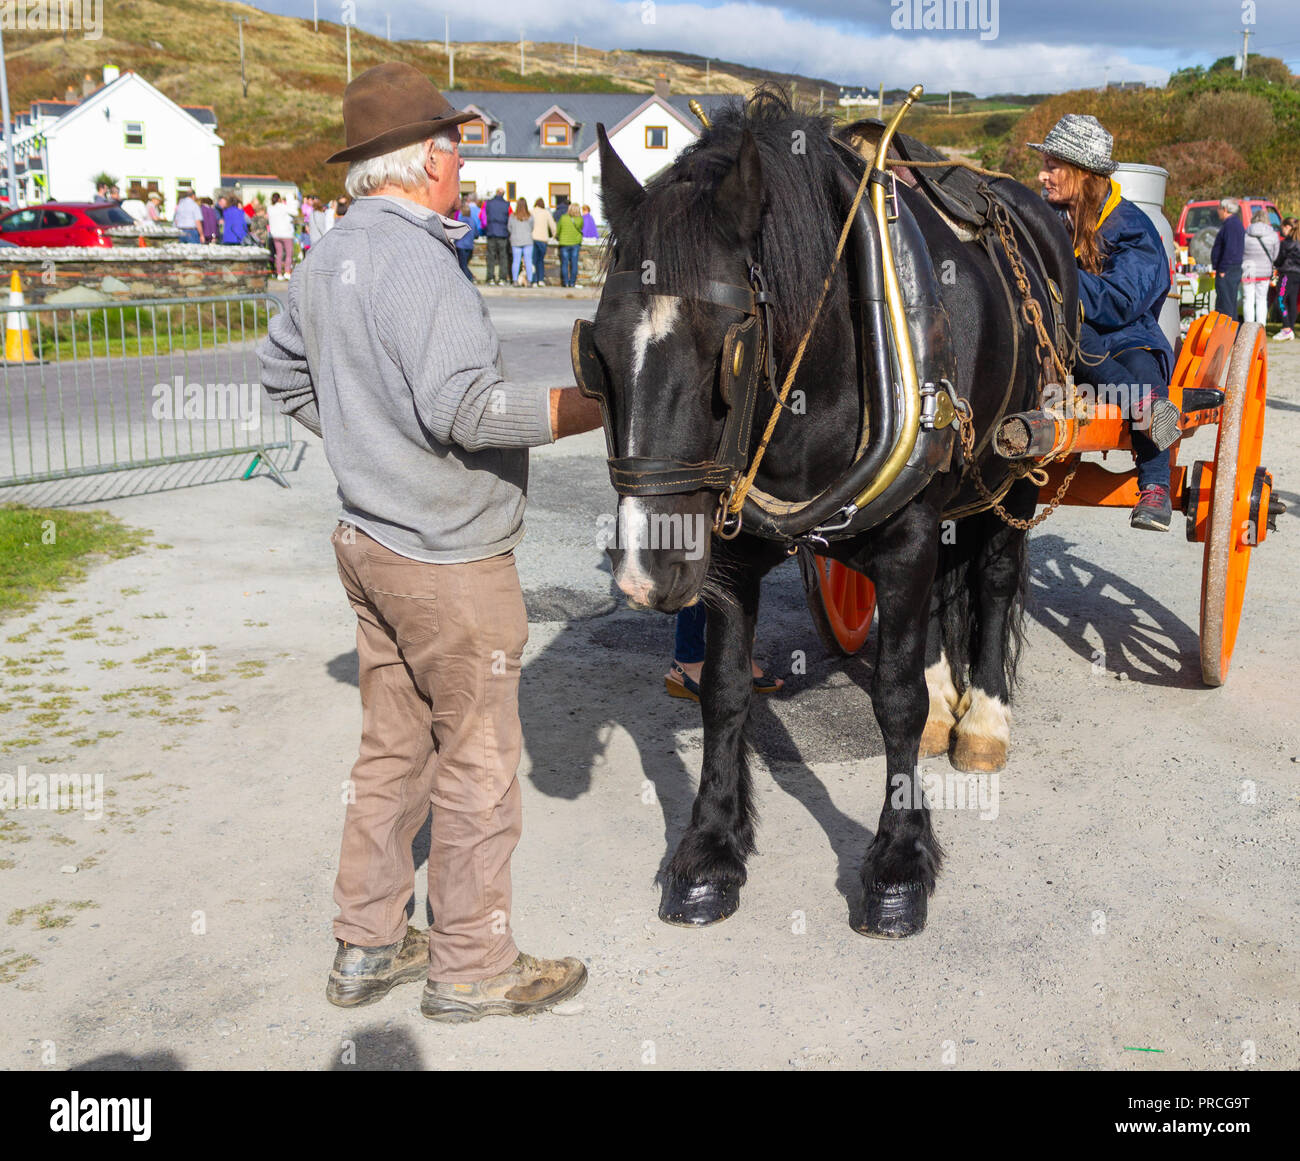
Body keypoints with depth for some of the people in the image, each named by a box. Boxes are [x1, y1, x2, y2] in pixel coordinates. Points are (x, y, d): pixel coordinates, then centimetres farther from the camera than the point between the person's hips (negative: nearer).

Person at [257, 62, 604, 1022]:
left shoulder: (330, 255, 8)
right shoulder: (417, 258, -21)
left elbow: (284, 371, 20)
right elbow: (463, 406, -31)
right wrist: (596, 406, -24)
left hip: (372, 539, 9)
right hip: (451, 561, -9)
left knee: (392, 752, 19)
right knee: (478, 764, 5)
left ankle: (367, 948, 32)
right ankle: (473, 968, 20)